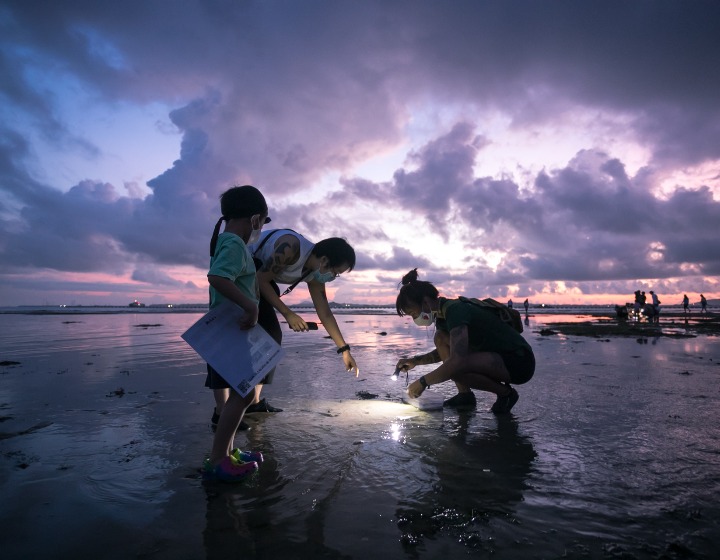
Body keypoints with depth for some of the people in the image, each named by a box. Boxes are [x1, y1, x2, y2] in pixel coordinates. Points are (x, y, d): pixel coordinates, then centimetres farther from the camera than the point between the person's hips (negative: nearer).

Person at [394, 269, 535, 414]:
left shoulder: (455, 310, -24)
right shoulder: (442, 314, 6)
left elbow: (457, 361, -35)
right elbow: (442, 351, 23)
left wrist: (423, 382, -23)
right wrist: (415, 361, 7)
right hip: (497, 355, 10)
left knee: (456, 368, -31)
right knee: (440, 338, 0)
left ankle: (506, 393, -7)